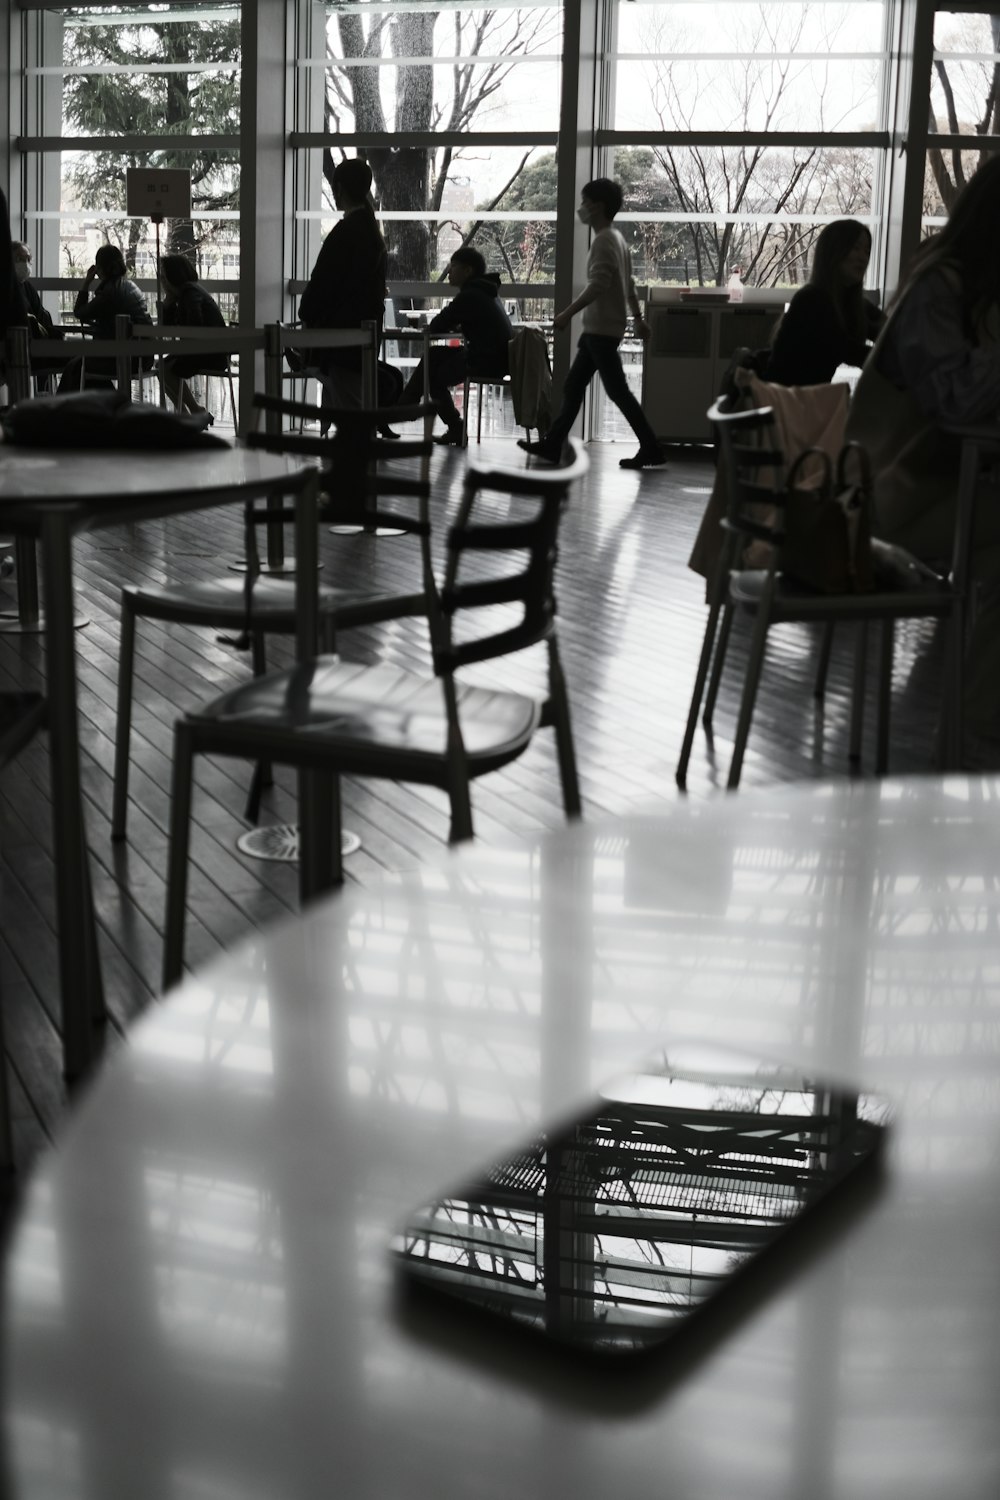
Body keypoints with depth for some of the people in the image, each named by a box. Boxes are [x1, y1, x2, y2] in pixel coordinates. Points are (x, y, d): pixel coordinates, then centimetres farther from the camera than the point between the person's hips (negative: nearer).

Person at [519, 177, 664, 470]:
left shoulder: (604, 240, -14)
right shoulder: (616, 239, 17)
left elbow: (598, 285, -24)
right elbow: (629, 285, 22)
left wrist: (568, 313, -25)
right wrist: (639, 319, 26)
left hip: (602, 329, -10)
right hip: (598, 328, 10)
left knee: (617, 390, -7)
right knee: (573, 385, 11)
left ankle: (651, 449, -5)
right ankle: (552, 444, 14)